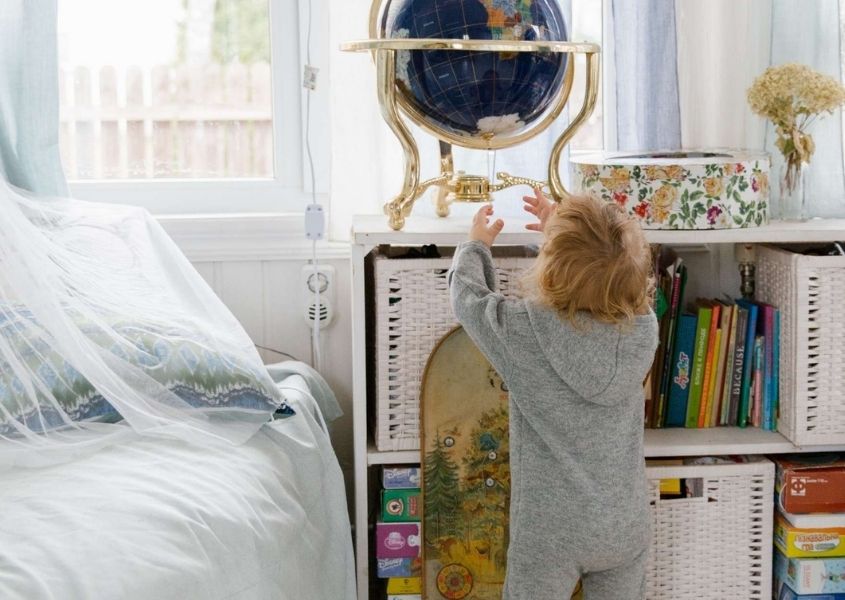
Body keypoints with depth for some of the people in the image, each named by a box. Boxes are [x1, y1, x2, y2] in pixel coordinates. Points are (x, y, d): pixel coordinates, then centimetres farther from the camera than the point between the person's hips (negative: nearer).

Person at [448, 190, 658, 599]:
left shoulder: (524, 332, -22)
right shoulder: (644, 328, -13)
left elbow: (467, 295, -1)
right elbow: (607, 283, 11)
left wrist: (476, 244, 18)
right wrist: (562, 234, 22)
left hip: (549, 532, -3)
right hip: (626, 529, 3)